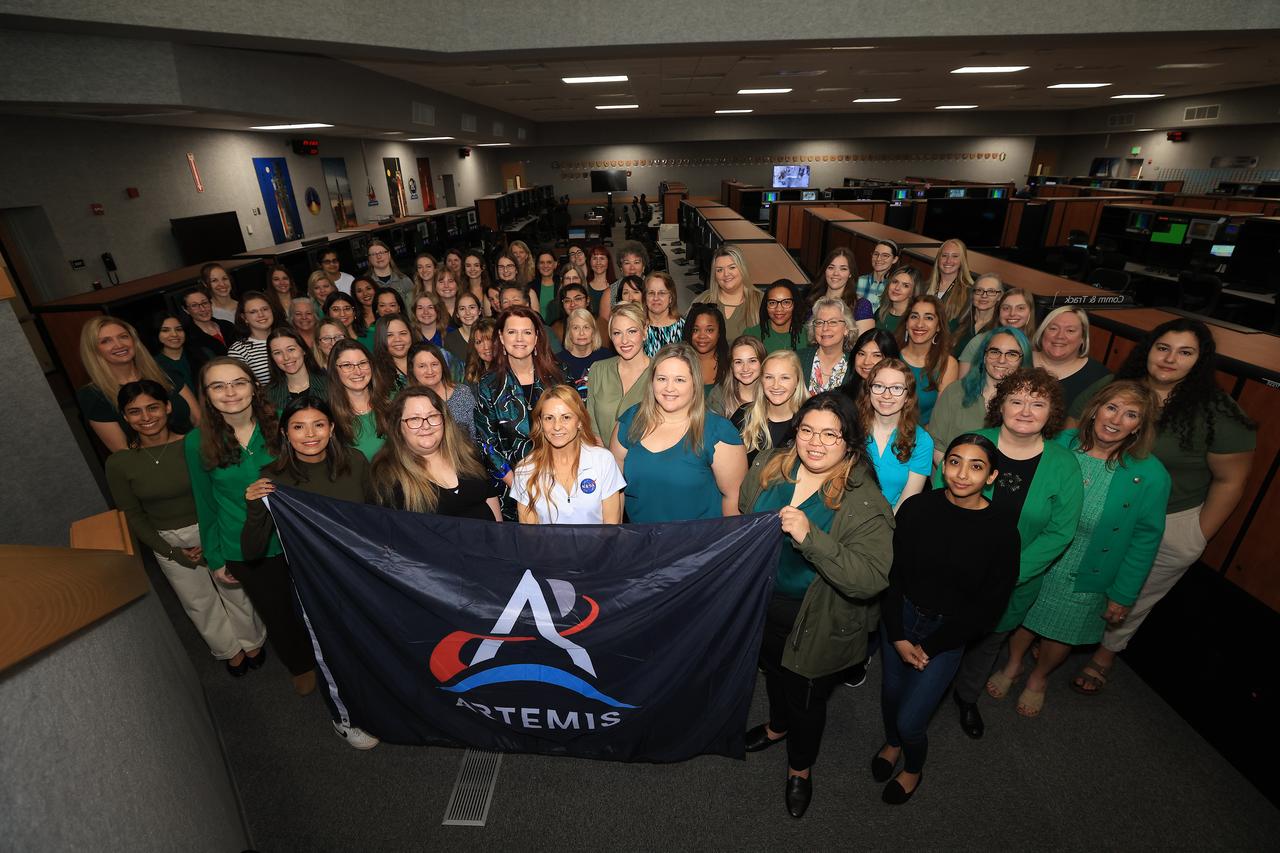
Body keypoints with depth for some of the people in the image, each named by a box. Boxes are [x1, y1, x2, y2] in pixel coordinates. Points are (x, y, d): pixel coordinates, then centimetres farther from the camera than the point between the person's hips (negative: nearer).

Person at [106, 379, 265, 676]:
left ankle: (252, 641, 40)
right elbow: (133, 516, -2)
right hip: (167, 540, 2)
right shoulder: (119, 463, -10)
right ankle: (230, 650, 41)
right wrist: (170, 551, -8)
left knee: (235, 591, 13)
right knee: (199, 603, 18)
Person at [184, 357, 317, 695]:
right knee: (277, 616, 19)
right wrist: (215, 559, 5)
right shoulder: (198, 443, -8)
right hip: (245, 553, 1)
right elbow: (206, 505, 2)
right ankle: (301, 667, 47)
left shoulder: (280, 426, -10)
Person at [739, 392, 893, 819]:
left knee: (806, 699, 20)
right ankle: (778, 726, 64)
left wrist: (810, 537, -44)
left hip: (816, 624, -4)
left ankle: (801, 768, 52)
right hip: (763, 606, 4)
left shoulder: (863, 502, -26)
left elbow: (871, 579, -34)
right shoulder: (767, 467, -13)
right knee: (774, 672, 31)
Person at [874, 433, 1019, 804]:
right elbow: (893, 572, -6)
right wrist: (897, 636, -10)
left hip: (949, 631, -2)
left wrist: (929, 647, -9)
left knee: (910, 720, 0)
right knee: (891, 692, 17)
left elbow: (989, 607, -9)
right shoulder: (917, 508, -12)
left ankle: (914, 767, 35)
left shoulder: (1001, 532, -16)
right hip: (900, 617, 2)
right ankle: (892, 743, 51)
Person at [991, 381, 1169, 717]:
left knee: (1060, 635, 21)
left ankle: (1038, 679, 51)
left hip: (1085, 580, -1)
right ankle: (1013, 665, 50)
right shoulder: (1063, 444, -14)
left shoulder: (1150, 475, -20)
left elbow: (1145, 539, -10)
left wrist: (1123, 595, -6)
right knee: (1022, 617, 21)